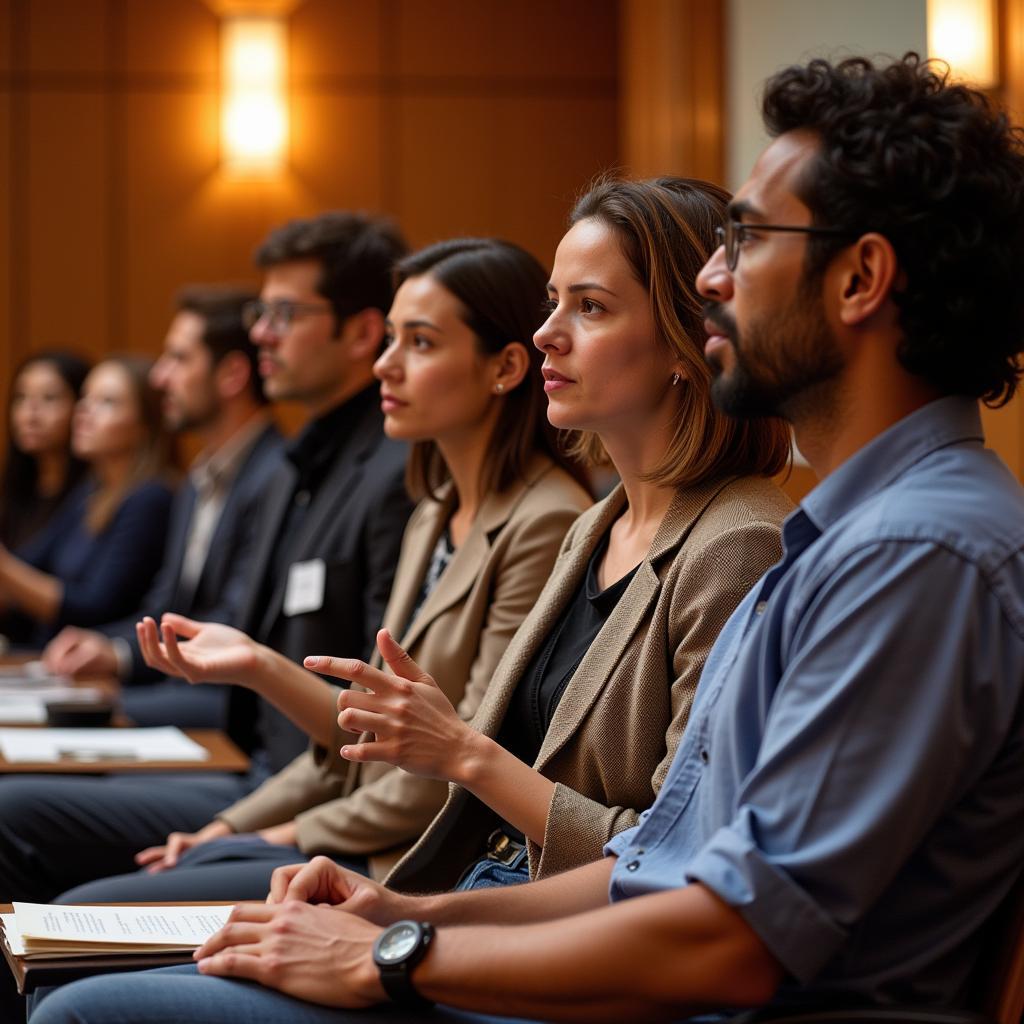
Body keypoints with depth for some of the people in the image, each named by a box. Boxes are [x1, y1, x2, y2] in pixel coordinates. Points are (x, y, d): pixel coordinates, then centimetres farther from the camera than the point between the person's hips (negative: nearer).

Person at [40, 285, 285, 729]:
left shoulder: (276, 479, -15)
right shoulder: (198, 483, 20)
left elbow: (233, 631, -19)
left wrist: (121, 655, -18)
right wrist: (98, 646, 1)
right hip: (181, 687, 9)